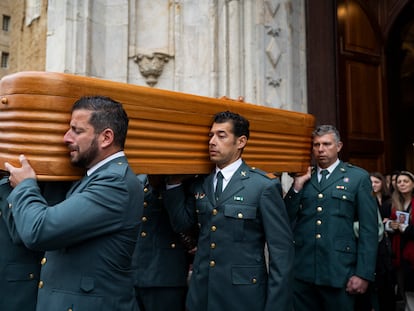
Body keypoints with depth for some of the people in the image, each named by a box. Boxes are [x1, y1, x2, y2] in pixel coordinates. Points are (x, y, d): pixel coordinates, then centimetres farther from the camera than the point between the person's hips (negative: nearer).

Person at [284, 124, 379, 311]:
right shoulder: (303, 179, 10)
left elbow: (369, 229, -2)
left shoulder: (358, 177, 2)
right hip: (302, 272, 3)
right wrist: (297, 187, -6)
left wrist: (364, 274, -7)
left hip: (339, 272, -2)